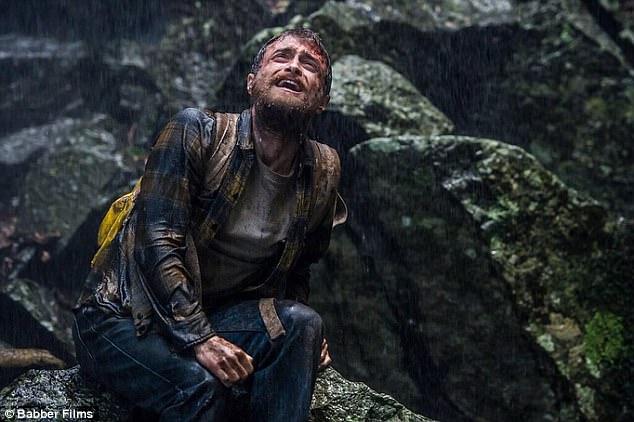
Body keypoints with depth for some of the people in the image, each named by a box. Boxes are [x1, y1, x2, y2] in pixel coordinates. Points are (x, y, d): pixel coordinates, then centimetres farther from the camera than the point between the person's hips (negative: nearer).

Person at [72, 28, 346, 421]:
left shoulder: (323, 174, 2)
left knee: (301, 324, -24)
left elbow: (296, 270, 15)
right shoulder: (197, 132, -14)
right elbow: (157, 243, -22)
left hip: (211, 315, 5)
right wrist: (198, 338, -31)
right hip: (119, 318, -4)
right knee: (201, 382, -34)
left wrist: (307, 337, -4)